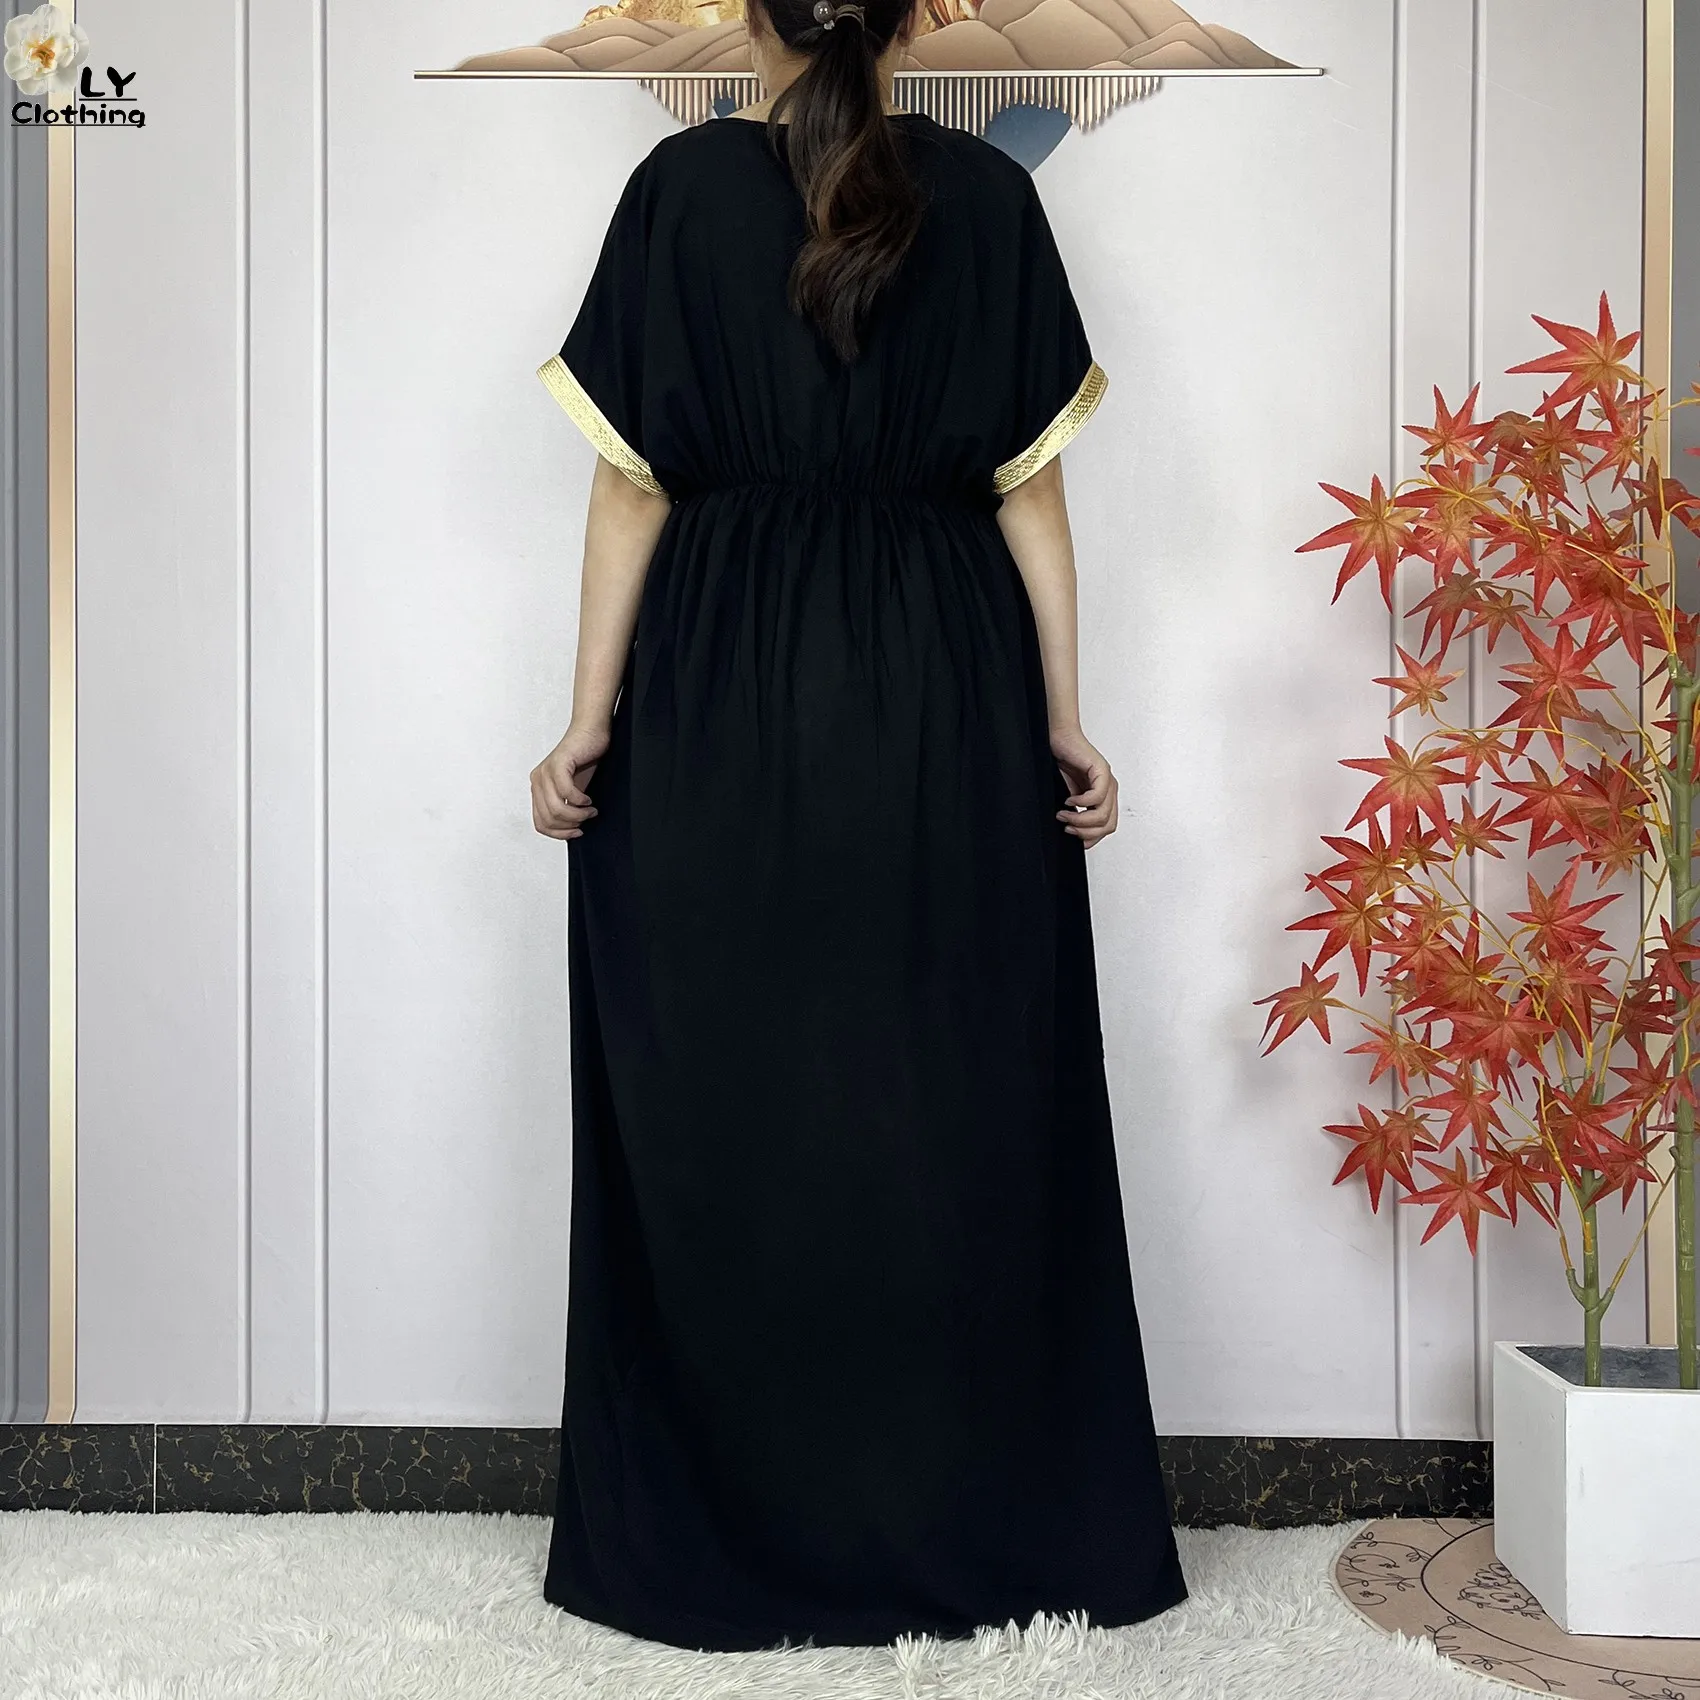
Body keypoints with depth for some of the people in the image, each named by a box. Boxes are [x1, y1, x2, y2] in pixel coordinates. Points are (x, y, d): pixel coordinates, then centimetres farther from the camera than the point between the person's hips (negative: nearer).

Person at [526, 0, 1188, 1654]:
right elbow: (1032, 484, 1)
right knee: (964, 1099, 8)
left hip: (722, 701, -1)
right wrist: (1066, 722, 4)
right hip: (949, 704, 2)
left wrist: (590, 718, 0)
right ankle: (994, 1530, 18)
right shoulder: (989, 195, 3)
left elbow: (631, 477, -4)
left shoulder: (683, 185, 0)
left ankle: (727, 1532, 16)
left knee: (726, 1105, 7)